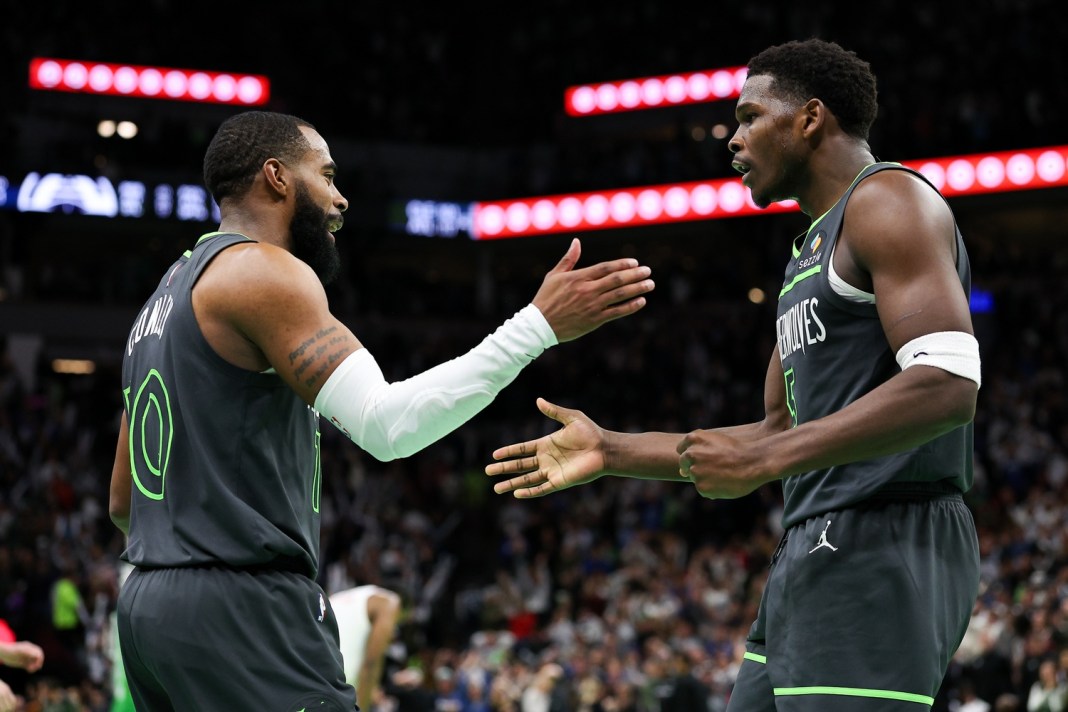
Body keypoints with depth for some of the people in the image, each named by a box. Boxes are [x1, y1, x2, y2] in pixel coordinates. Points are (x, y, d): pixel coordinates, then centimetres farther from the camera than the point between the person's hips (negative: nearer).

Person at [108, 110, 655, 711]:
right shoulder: (263, 270, -8)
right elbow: (385, 423, -21)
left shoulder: (168, 297, 22)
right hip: (243, 609, -10)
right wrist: (539, 324, -20)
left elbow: (123, 502, 24)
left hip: (150, 608, 10)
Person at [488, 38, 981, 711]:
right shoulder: (813, 251, 24)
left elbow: (947, 386, -21)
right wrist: (613, 452, 22)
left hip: (882, 549, -10)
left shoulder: (888, 201, -7)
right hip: (817, 555, 10)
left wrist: (765, 460, -23)